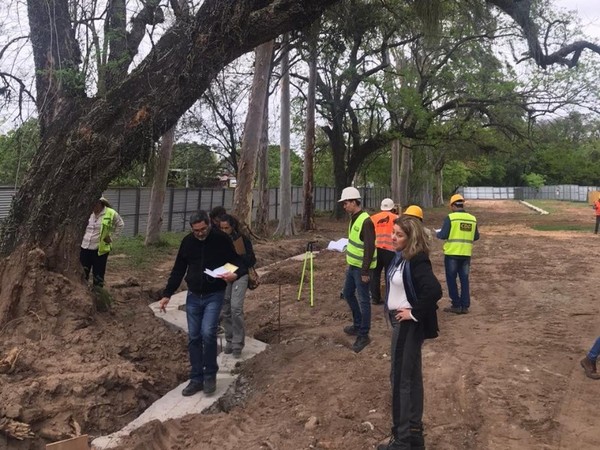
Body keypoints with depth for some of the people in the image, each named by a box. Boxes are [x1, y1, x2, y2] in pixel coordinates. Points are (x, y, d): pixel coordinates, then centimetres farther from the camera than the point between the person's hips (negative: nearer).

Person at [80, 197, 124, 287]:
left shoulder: (111, 213, -10)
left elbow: (120, 225, 5)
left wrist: (111, 238, 0)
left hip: (100, 249, -3)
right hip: (85, 248, 3)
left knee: (98, 275, 6)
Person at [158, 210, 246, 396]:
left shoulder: (222, 239, -9)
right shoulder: (187, 241, 2)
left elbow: (237, 261, -3)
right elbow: (178, 270, 9)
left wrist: (235, 274, -26)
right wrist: (167, 294, 6)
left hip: (214, 296, -4)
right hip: (193, 297, 4)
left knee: (208, 333, -17)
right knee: (193, 338, 6)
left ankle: (210, 375, 4)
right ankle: (196, 379, 18)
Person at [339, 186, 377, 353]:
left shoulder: (365, 221, -22)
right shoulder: (354, 218, 8)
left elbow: (370, 248, -24)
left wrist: (365, 271, -23)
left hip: (361, 268, -10)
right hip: (352, 265, 10)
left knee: (363, 300, -1)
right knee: (348, 293, 20)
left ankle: (363, 335, 9)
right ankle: (358, 325, 35)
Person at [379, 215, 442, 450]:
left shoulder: (416, 261, -22)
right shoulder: (401, 256, 5)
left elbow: (433, 290, -33)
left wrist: (415, 313, -23)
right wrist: (394, 311, 10)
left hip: (409, 324, -10)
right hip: (400, 321, 10)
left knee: (402, 377, 0)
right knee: (408, 376, 18)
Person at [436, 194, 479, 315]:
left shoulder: (450, 217, -11)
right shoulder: (472, 218, 3)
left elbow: (443, 235, -13)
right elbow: (476, 236, 9)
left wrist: (437, 234, 8)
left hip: (452, 254, -4)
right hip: (466, 254, 4)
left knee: (451, 280, 7)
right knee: (464, 280, 11)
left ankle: (456, 305, 9)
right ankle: (465, 306, 14)